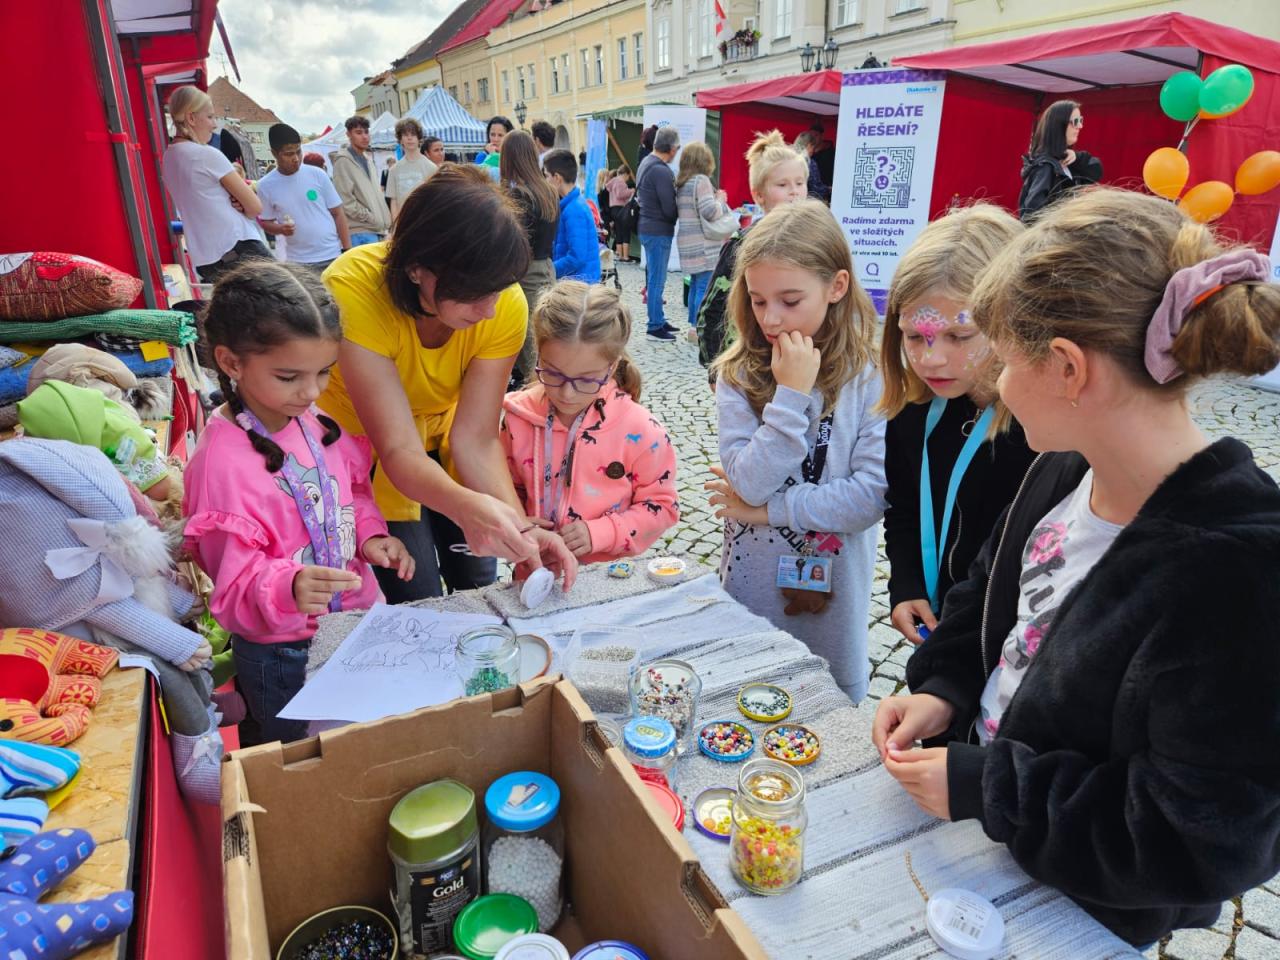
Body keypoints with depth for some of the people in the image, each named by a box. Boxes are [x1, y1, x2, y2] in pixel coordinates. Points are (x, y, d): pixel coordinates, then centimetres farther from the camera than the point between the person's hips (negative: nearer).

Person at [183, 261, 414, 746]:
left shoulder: (315, 420, -4)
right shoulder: (222, 460, -25)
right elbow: (236, 582, -21)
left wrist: (370, 535, -8)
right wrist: (287, 587, -41)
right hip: (286, 657, -6)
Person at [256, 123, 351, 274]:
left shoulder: (317, 175, -1)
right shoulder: (266, 185, -1)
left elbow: (337, 213, 3)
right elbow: (265, 221, 9)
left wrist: (348, 251, -3)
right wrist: (280, 228, -15)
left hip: (333, 256, 0)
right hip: (298, 262, 0)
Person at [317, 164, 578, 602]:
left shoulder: (505, 306, -26)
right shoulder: (354, 290, -35)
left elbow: (474, 438, -24)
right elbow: (399, 449, -38)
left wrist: (522, 528, -40)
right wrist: (467, 507, -57)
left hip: (439, 428, 3)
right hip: (362, 440, -3)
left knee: (478, 582, 5)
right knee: (418, 599, -6)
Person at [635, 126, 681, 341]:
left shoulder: (646, 163, 11)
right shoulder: (661, 171, -20)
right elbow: (670, 209, -20)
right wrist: (681, 211, 0)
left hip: (647, 226, 10)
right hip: (659, 231, -10)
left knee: (655, 277, 17)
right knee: (657, 280, -3)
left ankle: (659, 320, 26)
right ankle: (655, 326, 3)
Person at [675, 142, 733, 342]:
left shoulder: (681, 183, 14)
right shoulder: (701, 180, -13)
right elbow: (709, 211, -19)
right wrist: (721, 200, -1)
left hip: (689, 243, 9)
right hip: (704, 244, -9)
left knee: (695, 284, 15)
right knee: (705, 286, -6)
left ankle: (693, 326, 21)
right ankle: (699, 329, -6)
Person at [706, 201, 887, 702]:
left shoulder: (870, 375, -13)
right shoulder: (740, 374, -8)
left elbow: (871, 495, -19)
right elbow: (751, 483, -18)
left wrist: (769, 510, -16)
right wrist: (791, 394, -23)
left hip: (831, 592, -1)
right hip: (748, 586, 2)